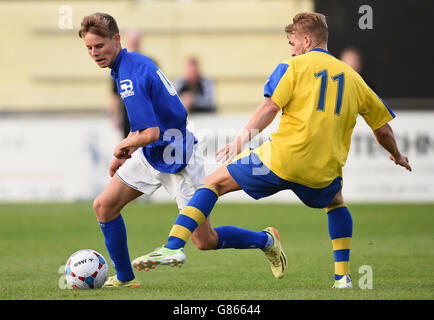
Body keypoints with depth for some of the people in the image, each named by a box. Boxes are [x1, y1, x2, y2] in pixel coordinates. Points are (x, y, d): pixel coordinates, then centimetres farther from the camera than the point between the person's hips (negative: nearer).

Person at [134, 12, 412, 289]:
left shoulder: (294, 67, 6)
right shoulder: (352, 77, 18)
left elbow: (271, 107, -10)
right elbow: (383, 129, 23)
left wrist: (243, 137, -12)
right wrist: (397, 156, 40)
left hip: (282, 160, -4)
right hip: (324, 172, 4)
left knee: (215, 182, 10)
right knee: (336, 203, 37)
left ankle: (174, 245, -5)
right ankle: (343, 274, 22)